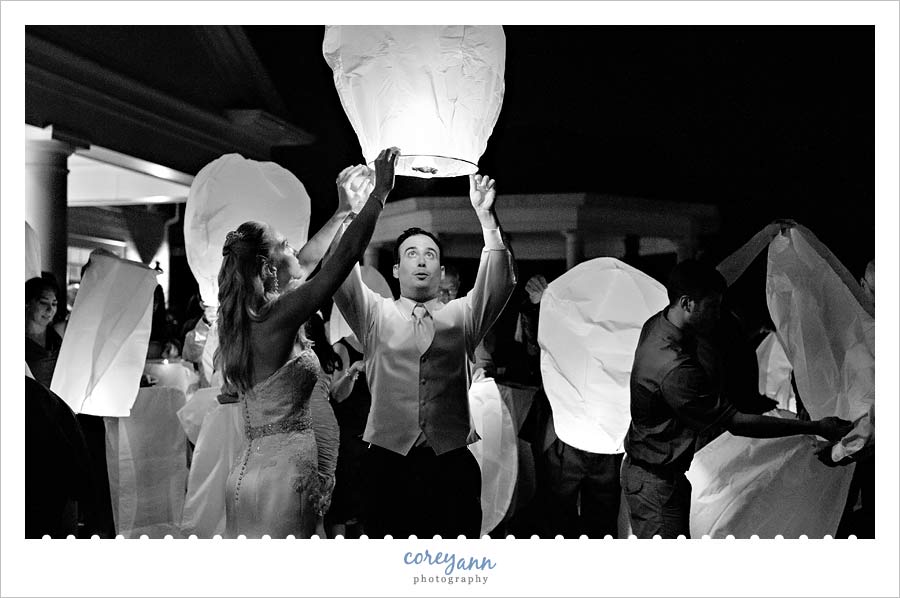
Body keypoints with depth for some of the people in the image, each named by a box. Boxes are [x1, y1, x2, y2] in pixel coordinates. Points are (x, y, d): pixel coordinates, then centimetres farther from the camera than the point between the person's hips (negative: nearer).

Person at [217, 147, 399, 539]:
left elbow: (307, 261, 22)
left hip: (246, 473, 9)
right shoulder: (277, 316, -14)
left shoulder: (242, 317, 10)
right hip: (285, 474, -9)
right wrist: (380, 191, -10)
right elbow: (344, 257, -17)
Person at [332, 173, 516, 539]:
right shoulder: (375, 315, 10)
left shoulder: (461, 316, 12)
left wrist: (485, 216, -11)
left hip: (453, 465, 1)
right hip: (389, 463, 0)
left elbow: (499, 284, -4)